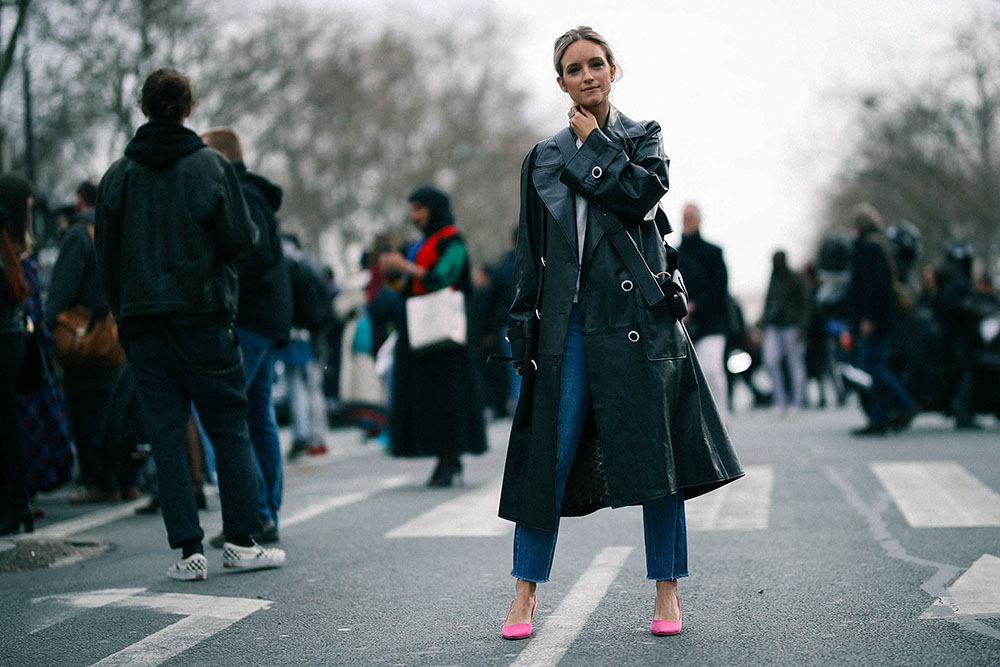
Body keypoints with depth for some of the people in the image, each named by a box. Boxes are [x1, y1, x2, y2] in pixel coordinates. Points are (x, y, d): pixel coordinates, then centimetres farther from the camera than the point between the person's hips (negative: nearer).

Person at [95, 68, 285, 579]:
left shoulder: (117, 175, 5)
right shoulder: (212, 166, -4)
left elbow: (106, 256, 6)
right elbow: (241, 240, -7)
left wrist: (123, 316, 16)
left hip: (142, 321, 3)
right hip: (203, 313, -2)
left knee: (166, 433, 4)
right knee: (229, 427, 7)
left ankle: (188, 551, 1)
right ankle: (241, 542, 7)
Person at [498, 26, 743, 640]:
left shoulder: (643, 138, 9)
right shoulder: (544, 158, 14)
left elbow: (642, 195, -12)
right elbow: (531, 251, 13)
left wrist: (595, 144, -1)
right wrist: (524, 326, 6)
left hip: (637, 315, -2)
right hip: (567, 322, 2)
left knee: (652, 447, -1)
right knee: (549, 453, -1)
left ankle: (668, 590, 9)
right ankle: (527, 589, 9)